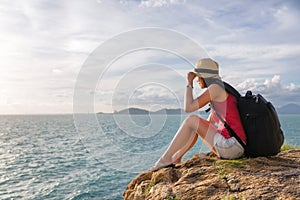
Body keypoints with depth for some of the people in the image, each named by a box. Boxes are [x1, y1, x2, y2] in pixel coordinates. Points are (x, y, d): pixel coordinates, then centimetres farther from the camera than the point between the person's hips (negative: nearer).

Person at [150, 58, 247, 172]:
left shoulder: (215, 87, -11)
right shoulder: (221, 92, 18)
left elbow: (188, 108, -13)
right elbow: (208, 123, 24)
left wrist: (189, 83, -3)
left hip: (231, 147, -10)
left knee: (192, 120, -8)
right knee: (195, 126, 17)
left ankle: (166, 159, 1)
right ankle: (175, 159, 19)